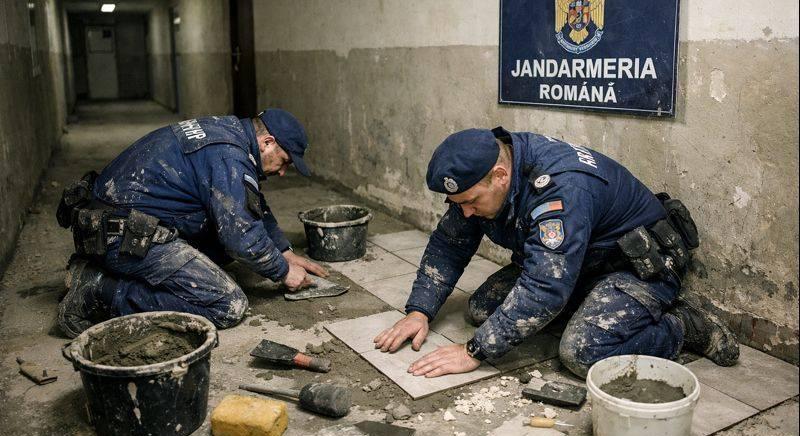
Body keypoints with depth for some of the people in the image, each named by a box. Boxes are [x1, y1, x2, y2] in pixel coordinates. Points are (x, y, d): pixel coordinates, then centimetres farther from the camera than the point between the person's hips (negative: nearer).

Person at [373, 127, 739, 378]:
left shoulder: (561, 185, -36)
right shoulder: (479, 176, -10)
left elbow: (544, 288, -41)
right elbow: (447, 245, 0)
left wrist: (475, 352, -37)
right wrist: (418, 311, -12)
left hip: (641, 264, -8)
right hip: (580, 263, 8)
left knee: (582, 351, -31)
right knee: (481, 308, -2)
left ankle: (682, 328, -4)